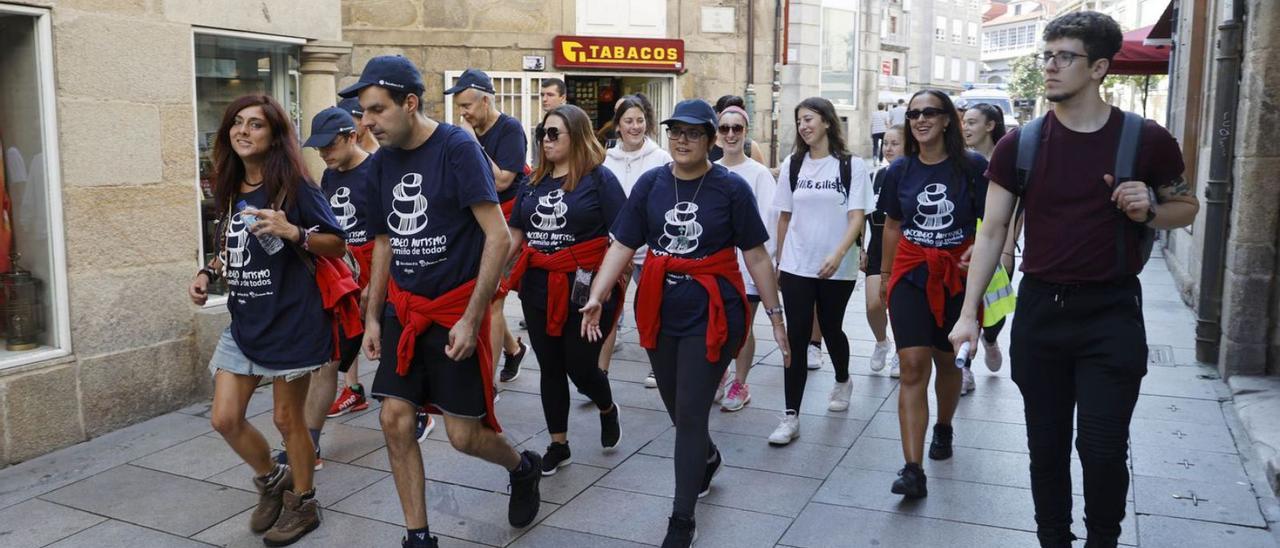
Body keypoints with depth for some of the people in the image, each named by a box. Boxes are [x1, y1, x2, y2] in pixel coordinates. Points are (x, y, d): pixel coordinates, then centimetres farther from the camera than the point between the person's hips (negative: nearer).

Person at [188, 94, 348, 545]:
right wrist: (208, 273, 5)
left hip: (291, 322, -6)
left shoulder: (294, 187, -10)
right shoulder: (230, 190, 8)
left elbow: (337, 245, -10)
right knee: (225, 420, 7)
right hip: (243, 323, 6)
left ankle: (303, 504, 27)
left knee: (287, 419, 5)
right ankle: (271, 480, 33)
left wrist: (292, 232, -25)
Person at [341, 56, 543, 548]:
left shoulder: (458, 148, -15)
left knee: (464, 435, -1)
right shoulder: (382, 163, 5)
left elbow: (498, 237, -18)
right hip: (403, 309, 6)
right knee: (395, 420, 0)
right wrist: (372, 317, 11)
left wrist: (470, 319, -20)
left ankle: (523, 467, 32)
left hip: (457, 308, -6)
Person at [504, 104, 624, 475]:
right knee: (550, 368, 11)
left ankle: (608, 410, 36)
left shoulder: (598, 179, -6)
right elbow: (514, 236, 13)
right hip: (538, 289, 6)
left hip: (584, 289, -5)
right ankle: (558, 445, 26)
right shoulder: (535, 183, 11)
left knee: (581, 367, 1)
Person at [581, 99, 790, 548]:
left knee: (690, 414, -3)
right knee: (677, 408, 19)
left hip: (712, 313, -4)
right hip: (660, 310, 4)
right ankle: (707, 458, 53)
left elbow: (756, 256, -4)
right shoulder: (650, 184, 1)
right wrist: (597, 296, -15)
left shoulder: (731, 188, -7)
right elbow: (622, 246, -2)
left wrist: (776, 315, -4)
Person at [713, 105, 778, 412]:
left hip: (747, 263, -3)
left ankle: (740, 385, 19)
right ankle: (719, 379, 28)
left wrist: (764, 259, -12)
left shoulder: (759, 173, -4)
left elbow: (768, 220, -7)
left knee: (743, 327, 4)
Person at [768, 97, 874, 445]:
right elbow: (784, 217, 10)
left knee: (831, 329, 15)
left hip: (838, 268, -1)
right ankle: (791, 416, -1)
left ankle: (842, 382, 45)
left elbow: (857, 218, -10)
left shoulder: (851, 165, -4)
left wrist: (838, 254, -25)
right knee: (797, 336, -4)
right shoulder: (792, 165, 4)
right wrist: (778, 262, 12)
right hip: (796, 266, 1)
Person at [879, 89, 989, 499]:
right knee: (912, 366, -9)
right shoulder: (900, 170, 2)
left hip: (957, 276, -1)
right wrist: (885, 273, 18)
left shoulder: (972, 167, -6)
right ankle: (913, 469, -10)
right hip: (911, 274, 1)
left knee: (947, 361, 16)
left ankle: (943, 428, 45)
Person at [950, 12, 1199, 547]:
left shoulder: (1147, 140, -4)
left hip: (1112, 313, -2)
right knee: (1046, 448, 11)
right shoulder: (1018, 145, -1)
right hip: (1039, 309, 2)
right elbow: (992, 231, 1)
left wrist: (1148, 210, -13)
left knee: (1102, 448, -1)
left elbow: (1187, 207, 11)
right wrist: (969, 312, -4)